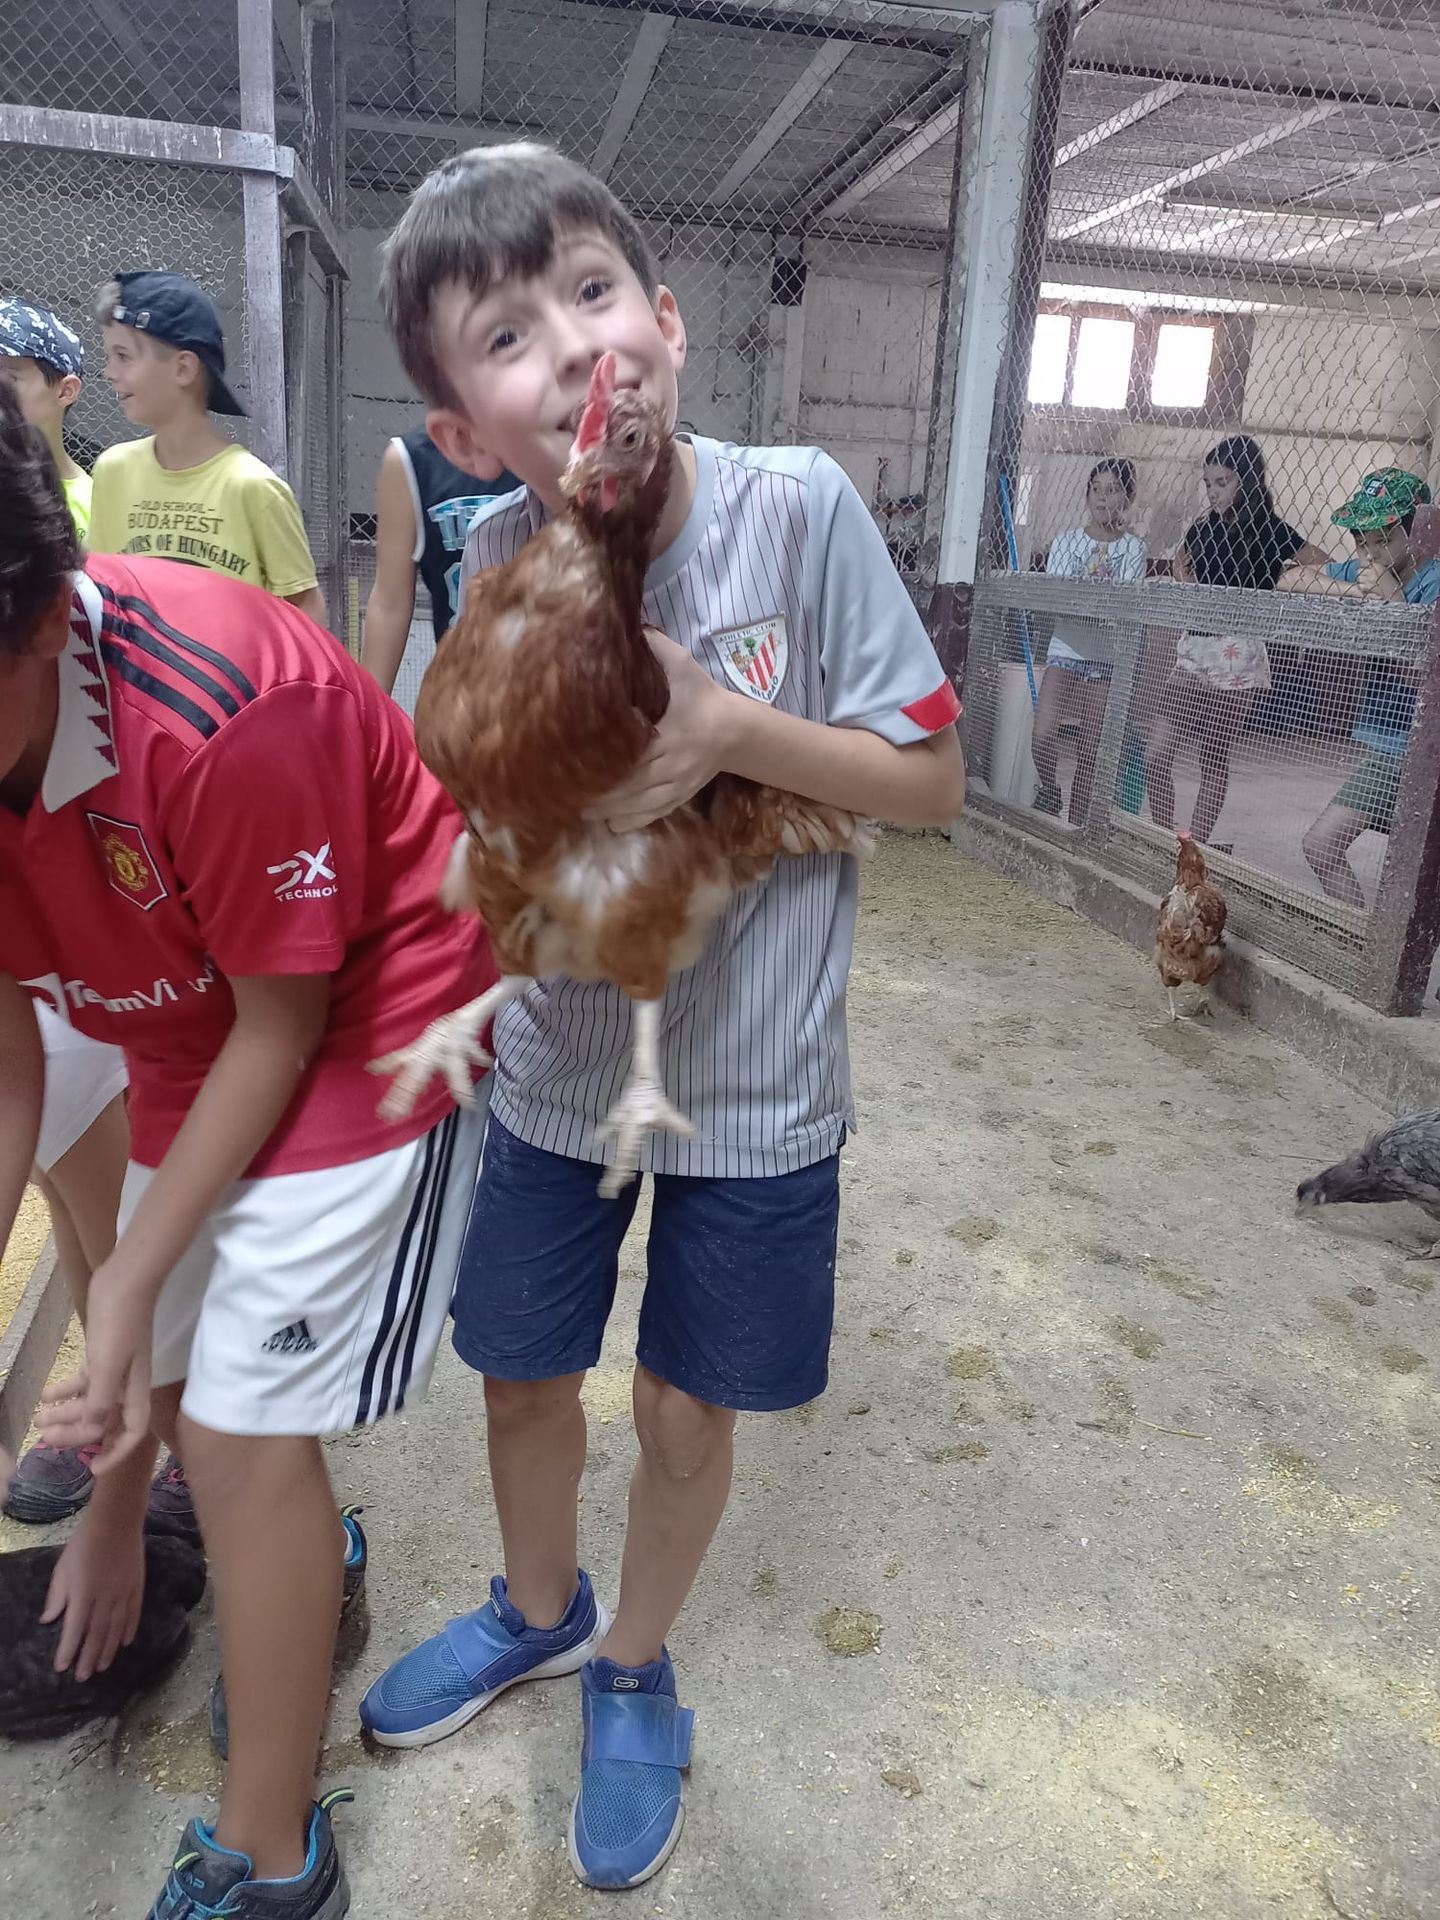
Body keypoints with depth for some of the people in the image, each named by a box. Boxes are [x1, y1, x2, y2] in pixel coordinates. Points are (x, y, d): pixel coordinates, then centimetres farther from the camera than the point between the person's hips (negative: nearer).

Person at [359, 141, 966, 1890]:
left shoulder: (799, 509, -18)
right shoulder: (497, 558, -10)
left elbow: (932, 781, -13)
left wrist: (728, 727, -27)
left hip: (752, 1082, -2)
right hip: (553, 1062, 3)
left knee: (685, 1408, 15)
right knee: (521, 1371, 20)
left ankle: (632, 1671, 48)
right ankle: (539, 1610, 54)